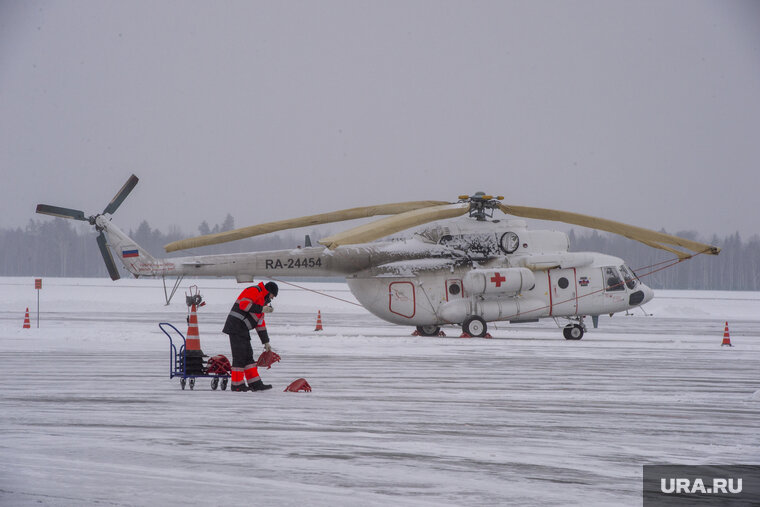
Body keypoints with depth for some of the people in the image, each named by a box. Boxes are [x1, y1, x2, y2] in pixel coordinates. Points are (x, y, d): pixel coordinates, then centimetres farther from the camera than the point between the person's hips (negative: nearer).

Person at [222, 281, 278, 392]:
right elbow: (244, 304, -21)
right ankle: (237, 384, -5)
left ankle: (255, 384, 10)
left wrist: (266, 342, 24)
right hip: (236, 326, -10)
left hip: (243, 329, 10)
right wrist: (261, 309, -18)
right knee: (240, 355, -8)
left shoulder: (262, 300, 26)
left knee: (248, 355, 9)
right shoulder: (254, 290, -4)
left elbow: (260, 323, 27)